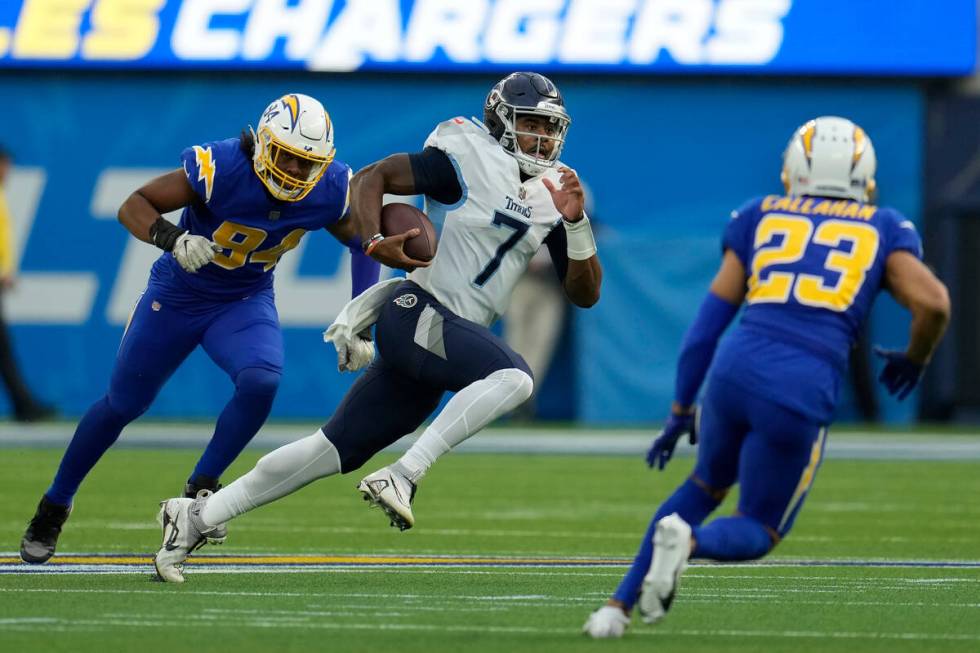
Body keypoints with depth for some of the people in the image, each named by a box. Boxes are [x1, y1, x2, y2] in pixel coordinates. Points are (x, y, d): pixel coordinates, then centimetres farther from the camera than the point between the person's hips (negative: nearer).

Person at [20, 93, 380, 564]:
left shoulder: (330, 190, -19)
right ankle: (54, 505, 30)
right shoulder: (220, 168, -31)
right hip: (177, 295, -2)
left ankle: (199, 490, -6)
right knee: (122, 404, 9)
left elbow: (363, 242, 1)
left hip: (246, 303, 2)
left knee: (261, 383, -27)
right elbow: (133, 206, -27)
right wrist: (171, 239, -47)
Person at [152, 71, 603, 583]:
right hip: (417, 311, -7)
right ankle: (402, 477, -28)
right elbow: (371, 178, -6)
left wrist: (575, 222, -3)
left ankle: (197, 518, 12)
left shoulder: (551, 193, 14)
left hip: (452, 336, 7)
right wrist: (375, 242, -23)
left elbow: (585, 293, 13)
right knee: (513, 377, -31)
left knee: (335, 452, 6)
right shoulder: (470, 161, -6)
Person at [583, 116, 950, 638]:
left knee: (705, 486, 31)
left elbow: (710, 320, 17)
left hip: (735, 372, 3)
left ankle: (619, 604, 18)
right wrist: (913, 361, 22)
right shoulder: (884, 230, 17)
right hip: (802, 394, -3)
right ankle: (688, 540, -19)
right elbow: (933, 302, 1)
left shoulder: (759, 218, 21)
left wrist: (681, 410, 23)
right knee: (758, 531, 16)